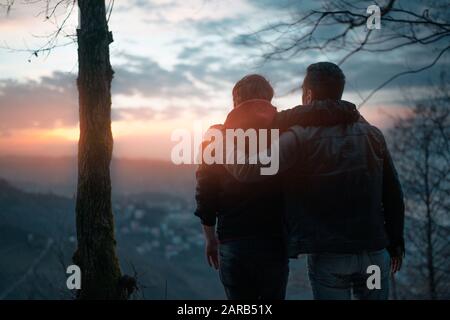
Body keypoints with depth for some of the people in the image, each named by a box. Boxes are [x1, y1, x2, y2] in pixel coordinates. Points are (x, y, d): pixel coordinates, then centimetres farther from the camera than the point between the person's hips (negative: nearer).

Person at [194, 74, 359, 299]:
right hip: (273, 242, -1)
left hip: (231, 245, 1)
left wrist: (210, 238, 13)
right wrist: (347, 112, 4)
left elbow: (205, 193, 3)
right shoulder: (282, 126, -1)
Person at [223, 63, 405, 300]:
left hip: (329, 256, -3)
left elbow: (249, 170, -21)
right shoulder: (372, 134, 3)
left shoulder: (300, 137, -11)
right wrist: (396, 244, 16)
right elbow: (393, 194, 6)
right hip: (375, 253, 4)